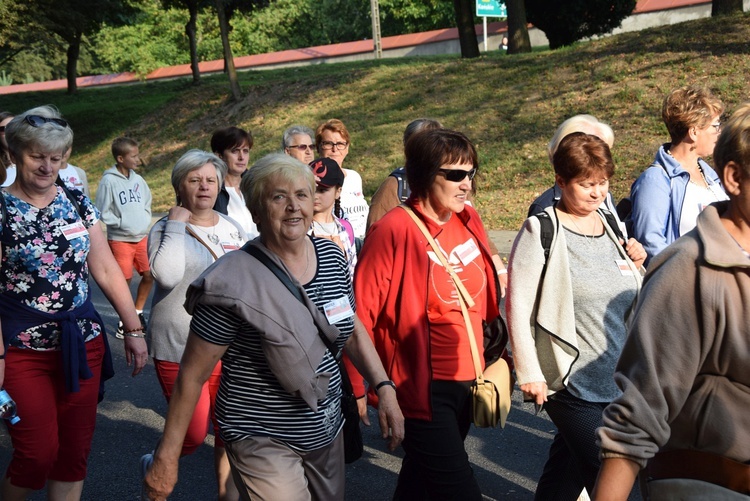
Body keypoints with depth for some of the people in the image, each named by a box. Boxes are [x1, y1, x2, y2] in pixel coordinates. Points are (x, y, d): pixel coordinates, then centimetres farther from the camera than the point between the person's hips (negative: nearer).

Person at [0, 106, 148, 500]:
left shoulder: (77, 203, 5)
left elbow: (106, 270, 8)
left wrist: (134, 330, 5)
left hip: (83, 343, 4)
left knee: (75, 452, 10)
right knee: (39, 454, -2)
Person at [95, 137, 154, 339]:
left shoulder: (137, 179, 6)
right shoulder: (109, 181, -11)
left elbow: (147, 203, 18)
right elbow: (103, 214, -9)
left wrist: (144, 222, 4)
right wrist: (123, 223, -13)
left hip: (142, 237, 6)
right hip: (120, 239, -6)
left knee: (149, 275, 5)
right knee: (125, 279, -2)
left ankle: (138, 312, 26)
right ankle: (124, 320, 15)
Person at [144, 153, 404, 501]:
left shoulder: (331, 256, -2)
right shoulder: (236, 281, -20)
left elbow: (352, 330, 11)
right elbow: (193, 375, -14)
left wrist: (385, 388, 0)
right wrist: (166, 458, -12)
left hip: (327, 432, 6)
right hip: (263, 443, -6)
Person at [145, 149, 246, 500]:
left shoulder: (234, 229, 10)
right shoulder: (166, 228, -4)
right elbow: (167, 275, -24)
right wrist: (177, 224, -18)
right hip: (180, 349, -4)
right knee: (193, 434, -3)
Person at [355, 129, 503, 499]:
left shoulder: (469, 222, 4)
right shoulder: (394, 231, -16)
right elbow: (361, 313, -14)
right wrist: (358, 387, -10)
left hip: (466, 382, 7)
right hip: (423, 388, -7)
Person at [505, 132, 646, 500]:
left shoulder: (612, 227, 10)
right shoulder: (542, 231, -11)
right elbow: (517, 307, -12)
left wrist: (636, 266, 0)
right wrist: (529, 372, -13)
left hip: (616, 380, 6)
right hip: (570, 383, -6)